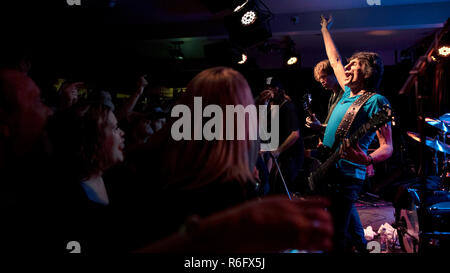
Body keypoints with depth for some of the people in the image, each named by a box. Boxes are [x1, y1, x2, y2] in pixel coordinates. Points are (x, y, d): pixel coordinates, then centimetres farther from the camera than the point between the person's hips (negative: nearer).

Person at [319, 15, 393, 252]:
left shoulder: (375, 101, -12)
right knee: (347, 220, 22)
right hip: (327, 172, 8)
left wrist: (367, 159, -38)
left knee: (336, 239, -5)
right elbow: (335, 61, 25)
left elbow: (387, 146, -17)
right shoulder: (348, 93, 11)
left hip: (346, 177, -8)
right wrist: (325, 29, 34)